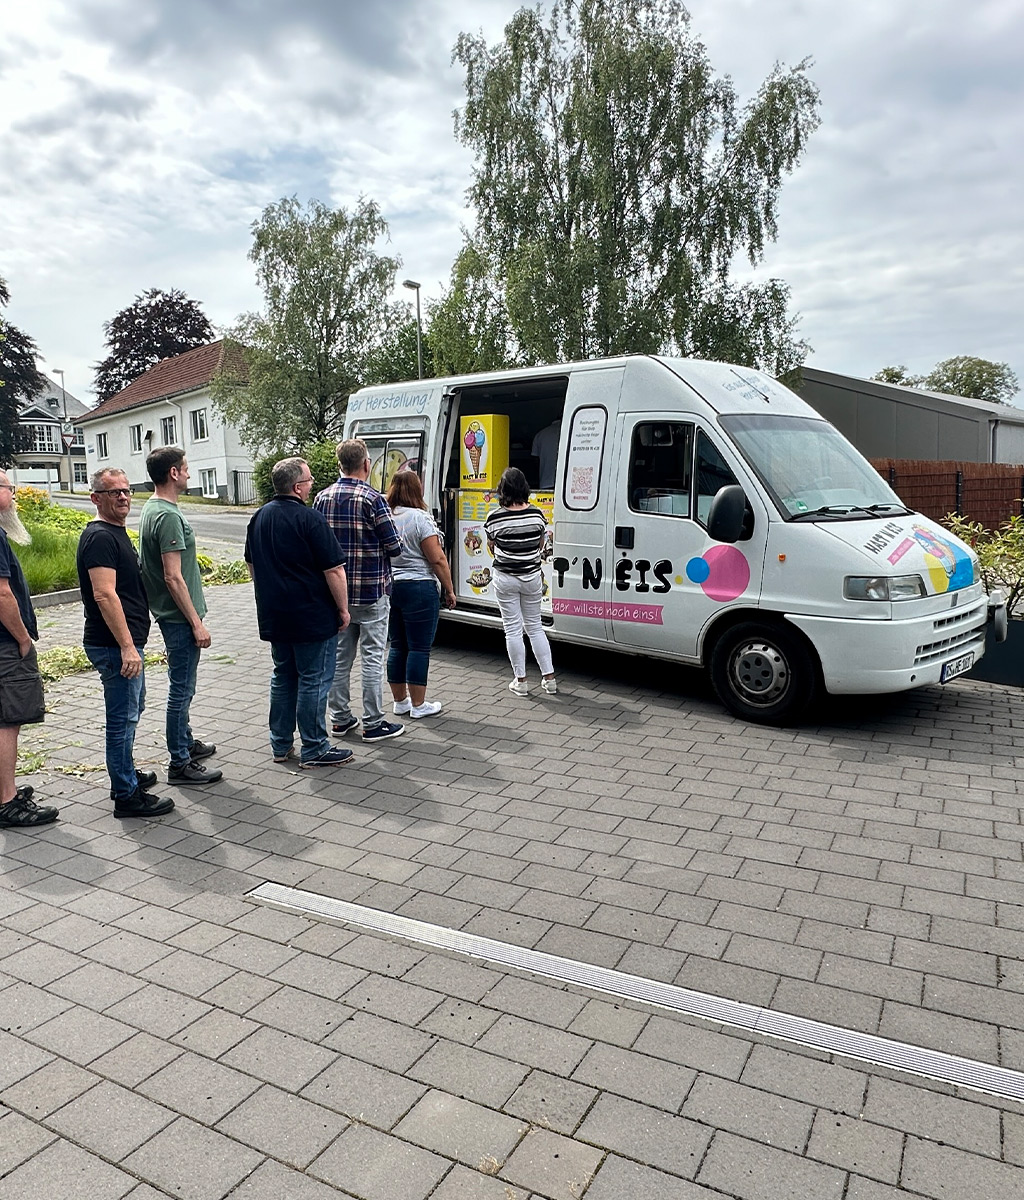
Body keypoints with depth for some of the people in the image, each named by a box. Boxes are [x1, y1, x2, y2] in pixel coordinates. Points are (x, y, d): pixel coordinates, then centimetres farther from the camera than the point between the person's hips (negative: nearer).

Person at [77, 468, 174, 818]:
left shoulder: (116, 533, 16)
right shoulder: (100, 537, -17)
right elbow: (104, 595, -25)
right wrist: (127, 646, -28)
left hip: (125, 643, 11)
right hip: (115, 645, -11)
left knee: (131, 709, 22)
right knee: (123, 717, -4)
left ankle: (126, 774, 37)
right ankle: (126, 796, 5)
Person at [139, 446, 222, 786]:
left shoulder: (153, 509, 12)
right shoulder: (168, 516, -20)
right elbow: (173, 577, -23)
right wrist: (197, 623, -19)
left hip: (172, 616, 10)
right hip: (180, 617, -10)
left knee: (182, 687, 21)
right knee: (181, 689, -2)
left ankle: (185, 743, 36)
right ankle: (180, 764, 6)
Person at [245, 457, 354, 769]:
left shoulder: (260, 517, 8)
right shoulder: (309, 519, -17)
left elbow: (251, 564, 19)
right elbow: (333, 569, -18)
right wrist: (343, 608, -8)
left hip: (273, 616, 8)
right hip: (312, 616, -8)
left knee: (283, 676, 17)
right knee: (314, 680, 0)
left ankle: (281, 745, 25)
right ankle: (314, 750, 7)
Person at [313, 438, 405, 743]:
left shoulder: (322, 498, 2)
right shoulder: (372, 498, -14)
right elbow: (394, 547, -12)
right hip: (371, 592, -5)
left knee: (339, 655, 14)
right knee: (372, 657, 2)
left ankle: (340, 718, 23)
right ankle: (373, 724, 9)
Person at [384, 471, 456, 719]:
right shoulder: (420, 518, -12)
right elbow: (437, 560, -13)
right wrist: (449, 590, -3)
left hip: (389, 587, 6)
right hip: (418, 589, -6)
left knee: (397, 647, 14)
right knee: (419, 648, 1)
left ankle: (400, 701, 22)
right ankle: (418, 705, 6)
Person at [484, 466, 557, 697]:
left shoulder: (494, 517, -13)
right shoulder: (537, 514, -6)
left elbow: (491, 547, 1)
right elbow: (540, 545, 6)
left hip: (505, 578, -2)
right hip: (532, 576, 3)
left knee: (513, 629, 6)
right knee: (535, 627, 14)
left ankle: (520, 681, 11)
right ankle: (549, 678, 16)